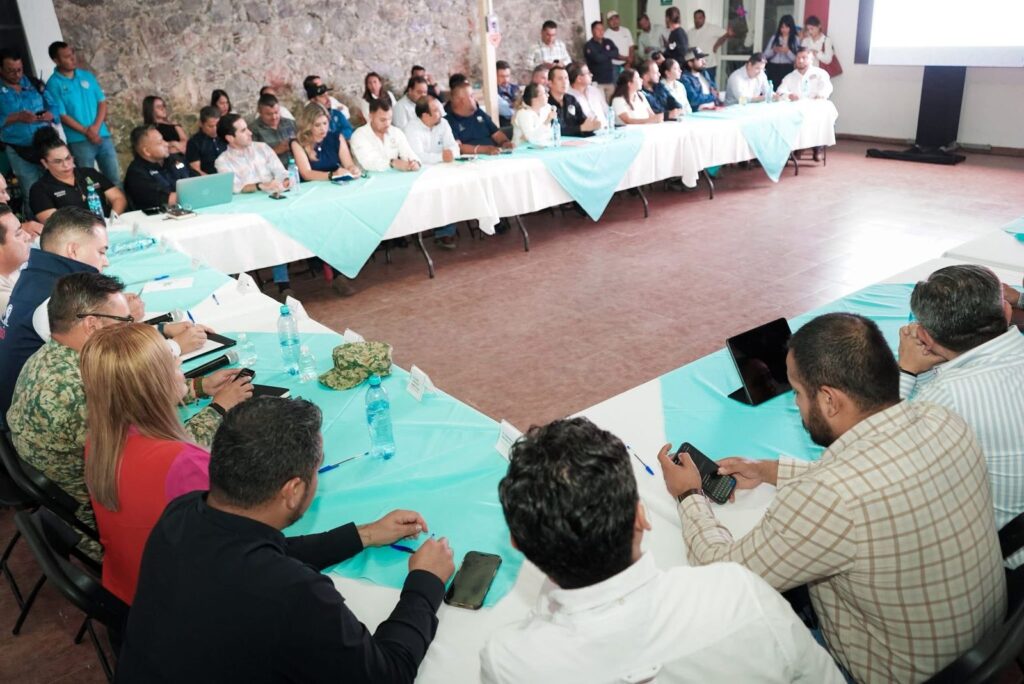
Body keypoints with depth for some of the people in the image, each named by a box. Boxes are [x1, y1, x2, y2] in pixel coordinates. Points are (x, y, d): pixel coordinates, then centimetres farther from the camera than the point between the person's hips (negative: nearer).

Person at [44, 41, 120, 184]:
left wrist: (96, 127, -9)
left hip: (102, 135, 4)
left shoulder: (87, 76, 9)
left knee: (114, 177, 7)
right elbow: (62, 115, -8)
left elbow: (102, 102, 6)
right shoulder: (53, 84, -4)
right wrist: (86, 132, -15)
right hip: (79, 141, -4)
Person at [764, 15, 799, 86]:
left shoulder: (796, 40, 2)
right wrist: (773, 51, -11)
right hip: (772, 68, 2)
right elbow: (766, 54, 7)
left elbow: (796, 58, -3)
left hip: (787, 69, -2)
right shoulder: (774, 37, 8)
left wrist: (788, 51, -18)